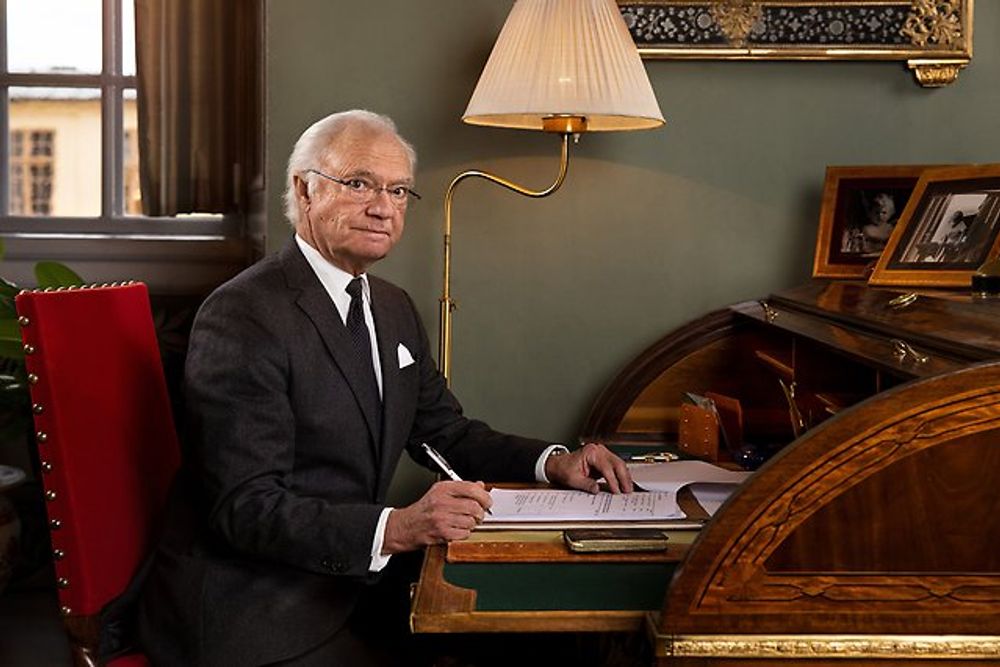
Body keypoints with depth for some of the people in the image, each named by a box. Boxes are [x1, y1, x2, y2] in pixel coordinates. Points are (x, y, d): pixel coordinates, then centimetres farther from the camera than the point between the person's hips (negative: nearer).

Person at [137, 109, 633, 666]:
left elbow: (446, 431, 17)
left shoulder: (396, 309, 12)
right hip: (250, 612, -8)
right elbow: (247, 507, -22)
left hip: (350, 578, 8)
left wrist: (552, 463, 0)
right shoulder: (242, 318, -17)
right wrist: (394, 528, -34)